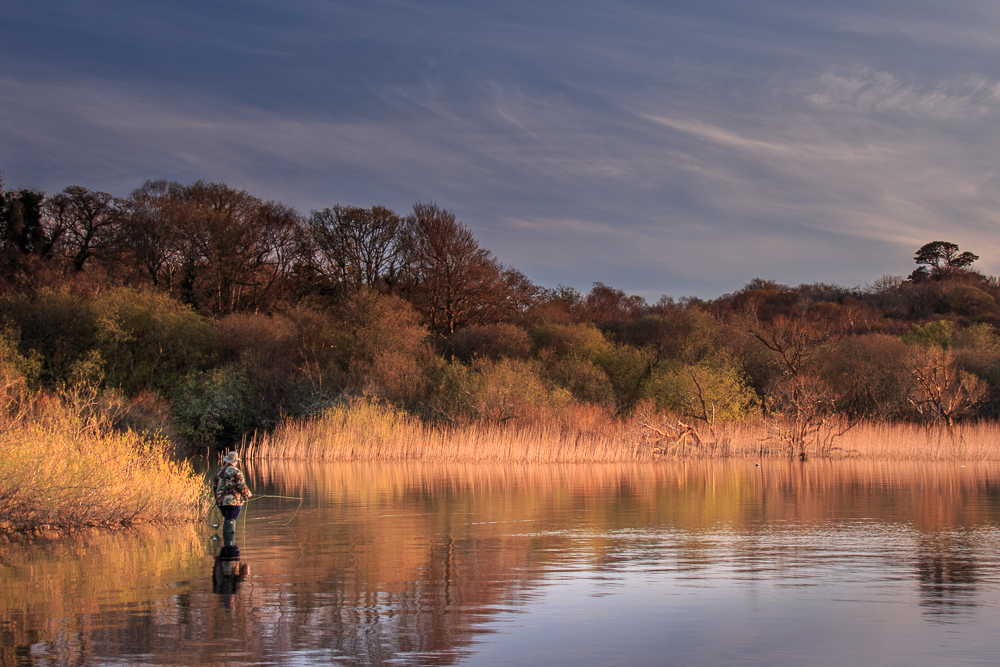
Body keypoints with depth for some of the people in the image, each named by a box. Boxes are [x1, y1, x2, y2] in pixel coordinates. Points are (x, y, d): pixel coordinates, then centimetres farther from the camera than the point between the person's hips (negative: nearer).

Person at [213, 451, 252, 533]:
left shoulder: (219, 471, 11)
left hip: (221, 501, 6)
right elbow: (241, 486, -11)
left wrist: (217, 497, 27)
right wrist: (247, 493, 8)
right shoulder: (235, 471, -10)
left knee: (226, 520, 16)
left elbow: (214, 486, 16)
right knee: (230, 521, -6)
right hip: (233, 501, -6)